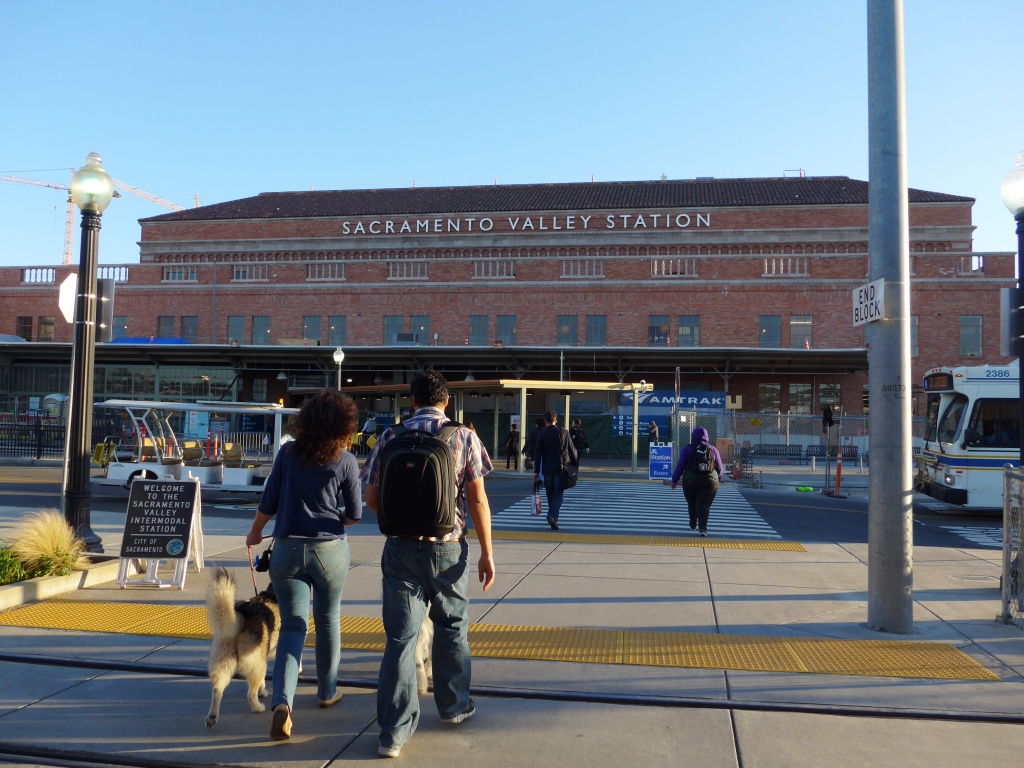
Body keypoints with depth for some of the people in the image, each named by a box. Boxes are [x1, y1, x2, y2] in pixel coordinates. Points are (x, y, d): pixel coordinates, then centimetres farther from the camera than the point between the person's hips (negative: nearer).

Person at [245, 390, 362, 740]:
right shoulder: (346, 461, -8)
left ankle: (282, 701, -13)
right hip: (330, 550, -1)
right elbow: (354, 514, -3)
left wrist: (255, 531, 19)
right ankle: (327, 691, 33)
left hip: (287, 549, 1)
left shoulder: (288, 453, -3)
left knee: (293, 626, 6)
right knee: (328, 620, 19)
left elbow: (268, 503, 2)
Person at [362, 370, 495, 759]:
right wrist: (487, 552, 0)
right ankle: (454, 705, 34)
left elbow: (372, 498, 3)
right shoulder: (464, 437, -2)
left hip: (401, 548, 1)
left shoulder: (390, 437, 1)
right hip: (448, 548, 0)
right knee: (452, 626, 19)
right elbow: (478, 500, -6)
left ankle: (394, 730, 6)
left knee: (400, 636, 4)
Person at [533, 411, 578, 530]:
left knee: (550, 494, 12)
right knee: (558, 493, -2)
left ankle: (552, 517, 19)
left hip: (547, 468, 1)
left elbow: (537, 454, 0)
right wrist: (576, 464, 15)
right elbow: (572, 450, 5)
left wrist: (536, 471, 3)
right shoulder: (564, 432, 1)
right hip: (561, 467, -1)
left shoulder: (541, 434, 1)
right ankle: (553, 516, -20)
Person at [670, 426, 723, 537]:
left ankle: (693, 525, 31)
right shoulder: (713, 450, 4)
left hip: (690, 481, 0)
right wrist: (717, 478, 27)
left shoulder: (688, 449, -1)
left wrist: (675, 480, 2)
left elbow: (680, 466, -4)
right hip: (710, 482, 0)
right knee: (704, 505, -3)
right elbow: (719, 468, 9)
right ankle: (703, 528, -18)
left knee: (692, 504, 17)